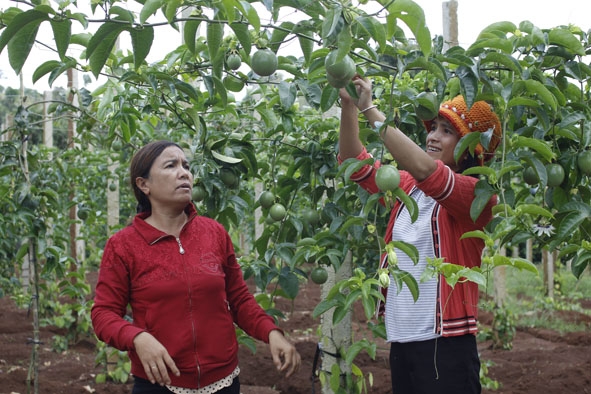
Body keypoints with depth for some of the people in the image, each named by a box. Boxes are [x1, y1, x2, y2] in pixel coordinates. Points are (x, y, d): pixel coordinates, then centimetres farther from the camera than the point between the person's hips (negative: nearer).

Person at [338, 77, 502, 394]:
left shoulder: (477, 194, -10)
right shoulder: (408, 188, 10)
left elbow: (425, 170, -27)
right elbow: (355, 163, 5)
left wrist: (370, 109, -25)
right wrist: (348, 105, -11)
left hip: (445, 346, -6)